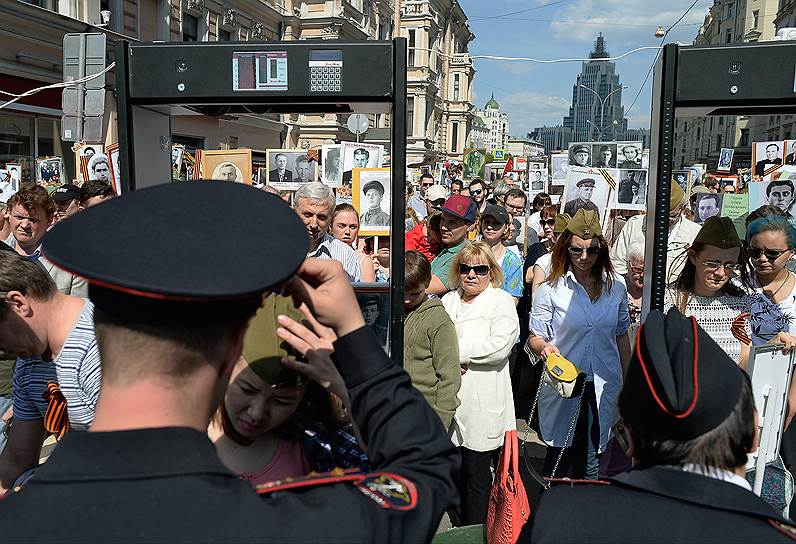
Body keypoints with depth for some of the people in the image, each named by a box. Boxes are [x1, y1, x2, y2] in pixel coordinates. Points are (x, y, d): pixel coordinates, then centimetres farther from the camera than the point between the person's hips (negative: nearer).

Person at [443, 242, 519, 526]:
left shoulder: (502, 301, -1)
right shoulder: (448, 301, 16)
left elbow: (500, 345, -16)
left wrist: (456, 351, -11)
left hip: (481, 406, -5)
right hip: (448, 402, 5)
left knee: (476, 476, 3)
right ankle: (458, 530, 29)